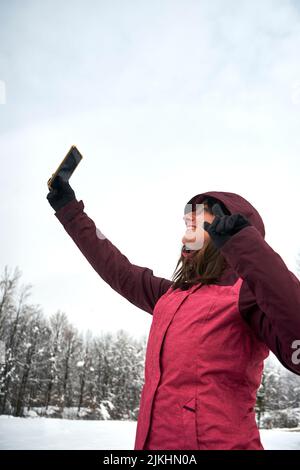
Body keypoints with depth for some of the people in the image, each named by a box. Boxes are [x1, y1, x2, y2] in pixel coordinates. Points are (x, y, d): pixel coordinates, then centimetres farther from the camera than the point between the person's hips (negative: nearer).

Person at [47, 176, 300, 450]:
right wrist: (69, 210, 26)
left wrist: (248, 249, -31)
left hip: (215, 441, -7)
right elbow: (118, 270, 20)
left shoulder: (248, 289, -8)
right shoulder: (172, 294, 13)